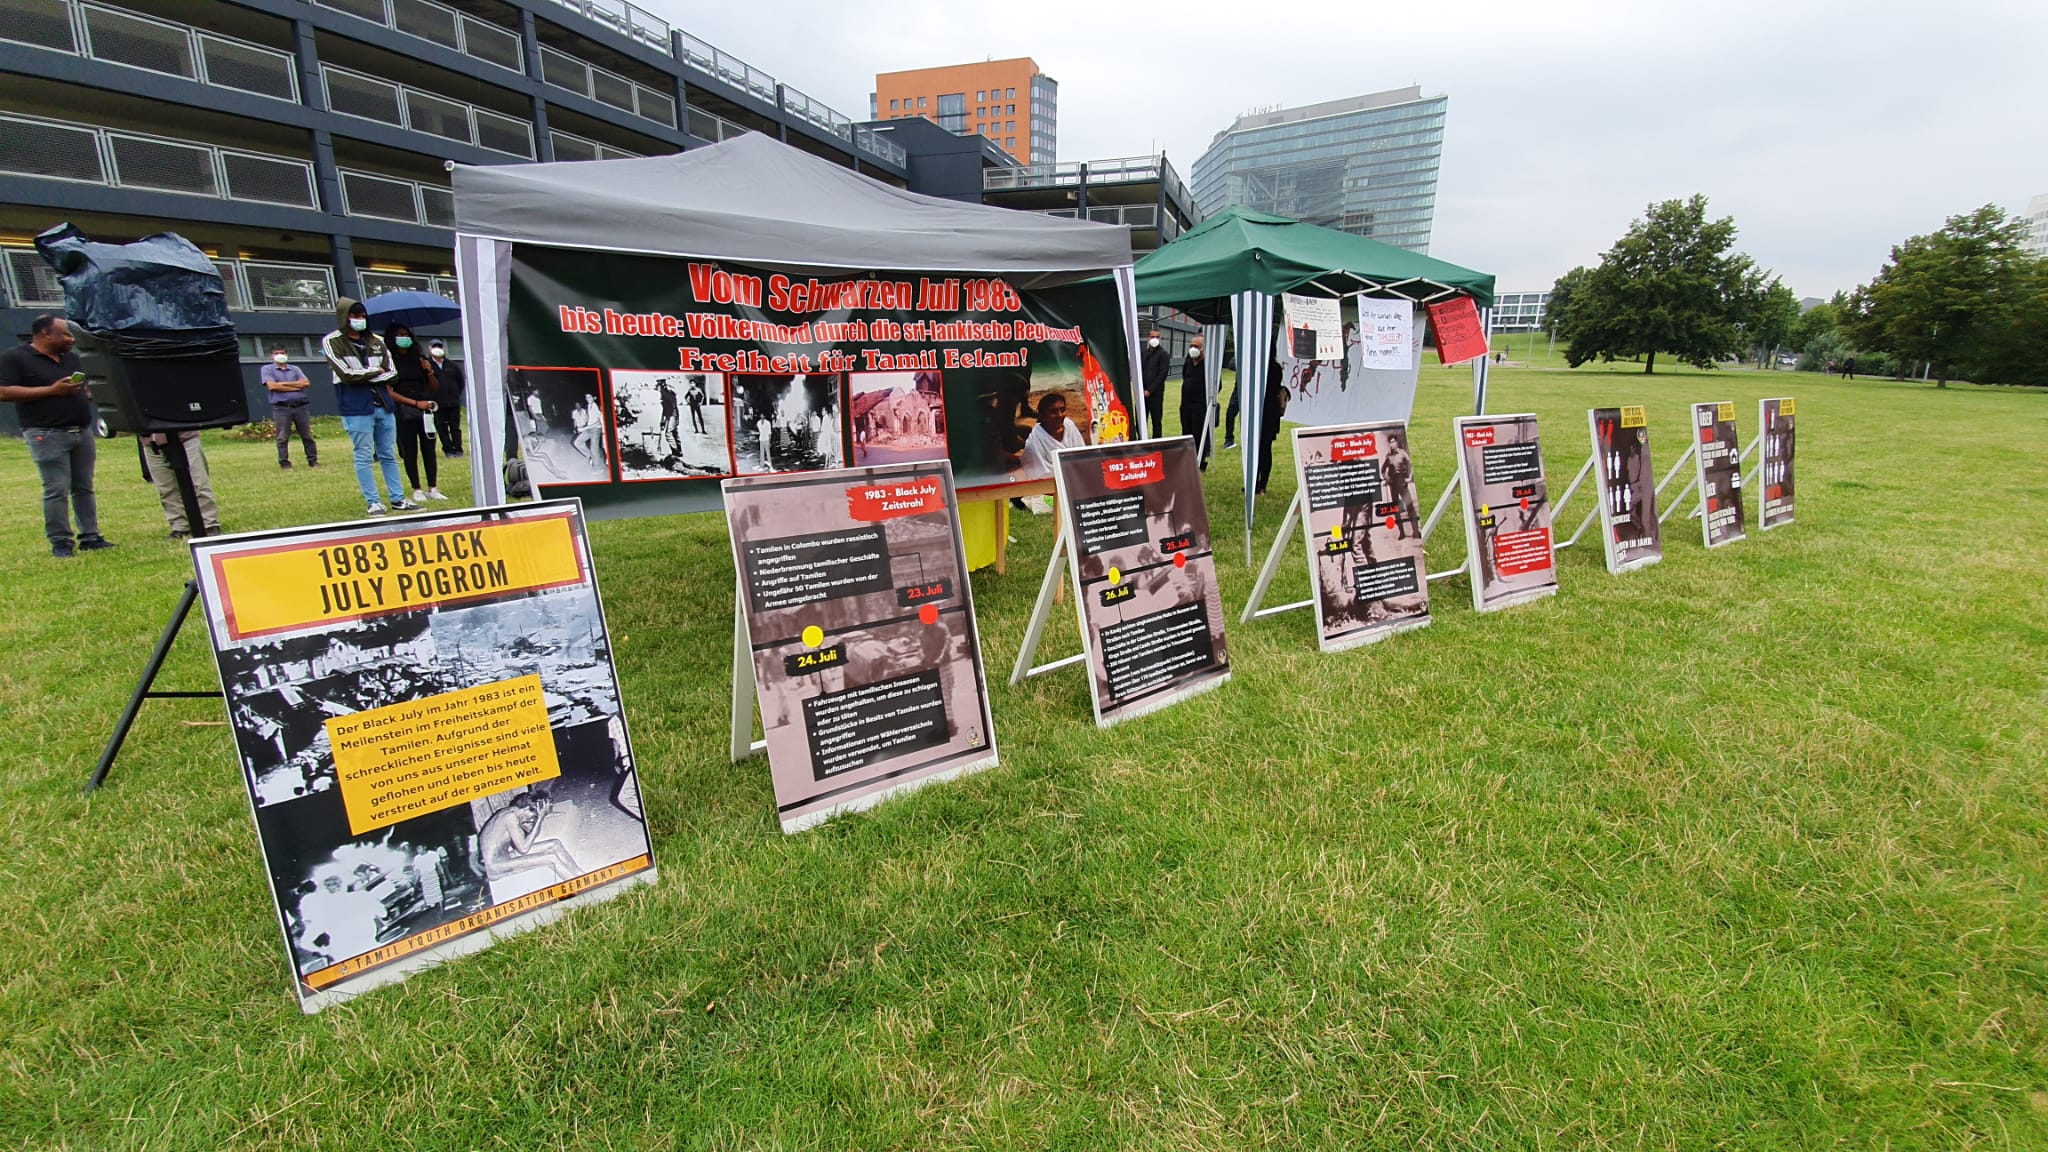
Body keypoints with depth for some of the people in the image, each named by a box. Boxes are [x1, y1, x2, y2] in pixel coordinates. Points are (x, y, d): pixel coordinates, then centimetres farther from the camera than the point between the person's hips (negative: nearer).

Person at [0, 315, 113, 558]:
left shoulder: (71, 358, 18)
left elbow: (85, 389, 29)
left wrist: (84, 392, 5)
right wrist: (52, 390, -16)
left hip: (82, 431, 6)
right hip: (48, 435, -6)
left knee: (84, 487, 8)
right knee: (57, 490, -7)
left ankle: (90, 536, 12)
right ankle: (60, 542, -2)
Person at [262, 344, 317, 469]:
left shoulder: (294, 368, 16)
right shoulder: (267, 369, 9)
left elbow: (306, 383, 0)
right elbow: (272, 386, -7)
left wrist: (284, 384, -6)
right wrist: (296, 387, -5)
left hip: (301, 406, 2)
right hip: (281, 408, -2)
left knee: (307, 436, 3)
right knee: (283, 437, -3)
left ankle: (313, 461, 9)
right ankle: (284, 463, 0)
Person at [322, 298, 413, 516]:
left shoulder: (376, 341, 11)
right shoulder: (332, 342, -2)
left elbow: (392, 373, 4)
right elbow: (346, 374, -12)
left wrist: (362, 376, -8)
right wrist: (375, 371, -2)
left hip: (383, 406, 5)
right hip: (357, 409, -4)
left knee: (389, 455, 10)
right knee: (364, 457, 0)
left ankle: (398, 498, 16)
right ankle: (372, 502, 5)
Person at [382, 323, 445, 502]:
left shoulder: (420, 360, 13)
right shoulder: (389, 362, 1)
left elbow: (435, 388, 15)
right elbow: (389, 392, -5)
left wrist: (430, 372, -3)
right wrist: (415, 403, -12)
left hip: (426, 410, 3)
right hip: (404, 413, -3)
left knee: (429, 450, 1)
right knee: (410, 452, 0)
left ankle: (433, 489, 4)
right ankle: (416, 490, 4)